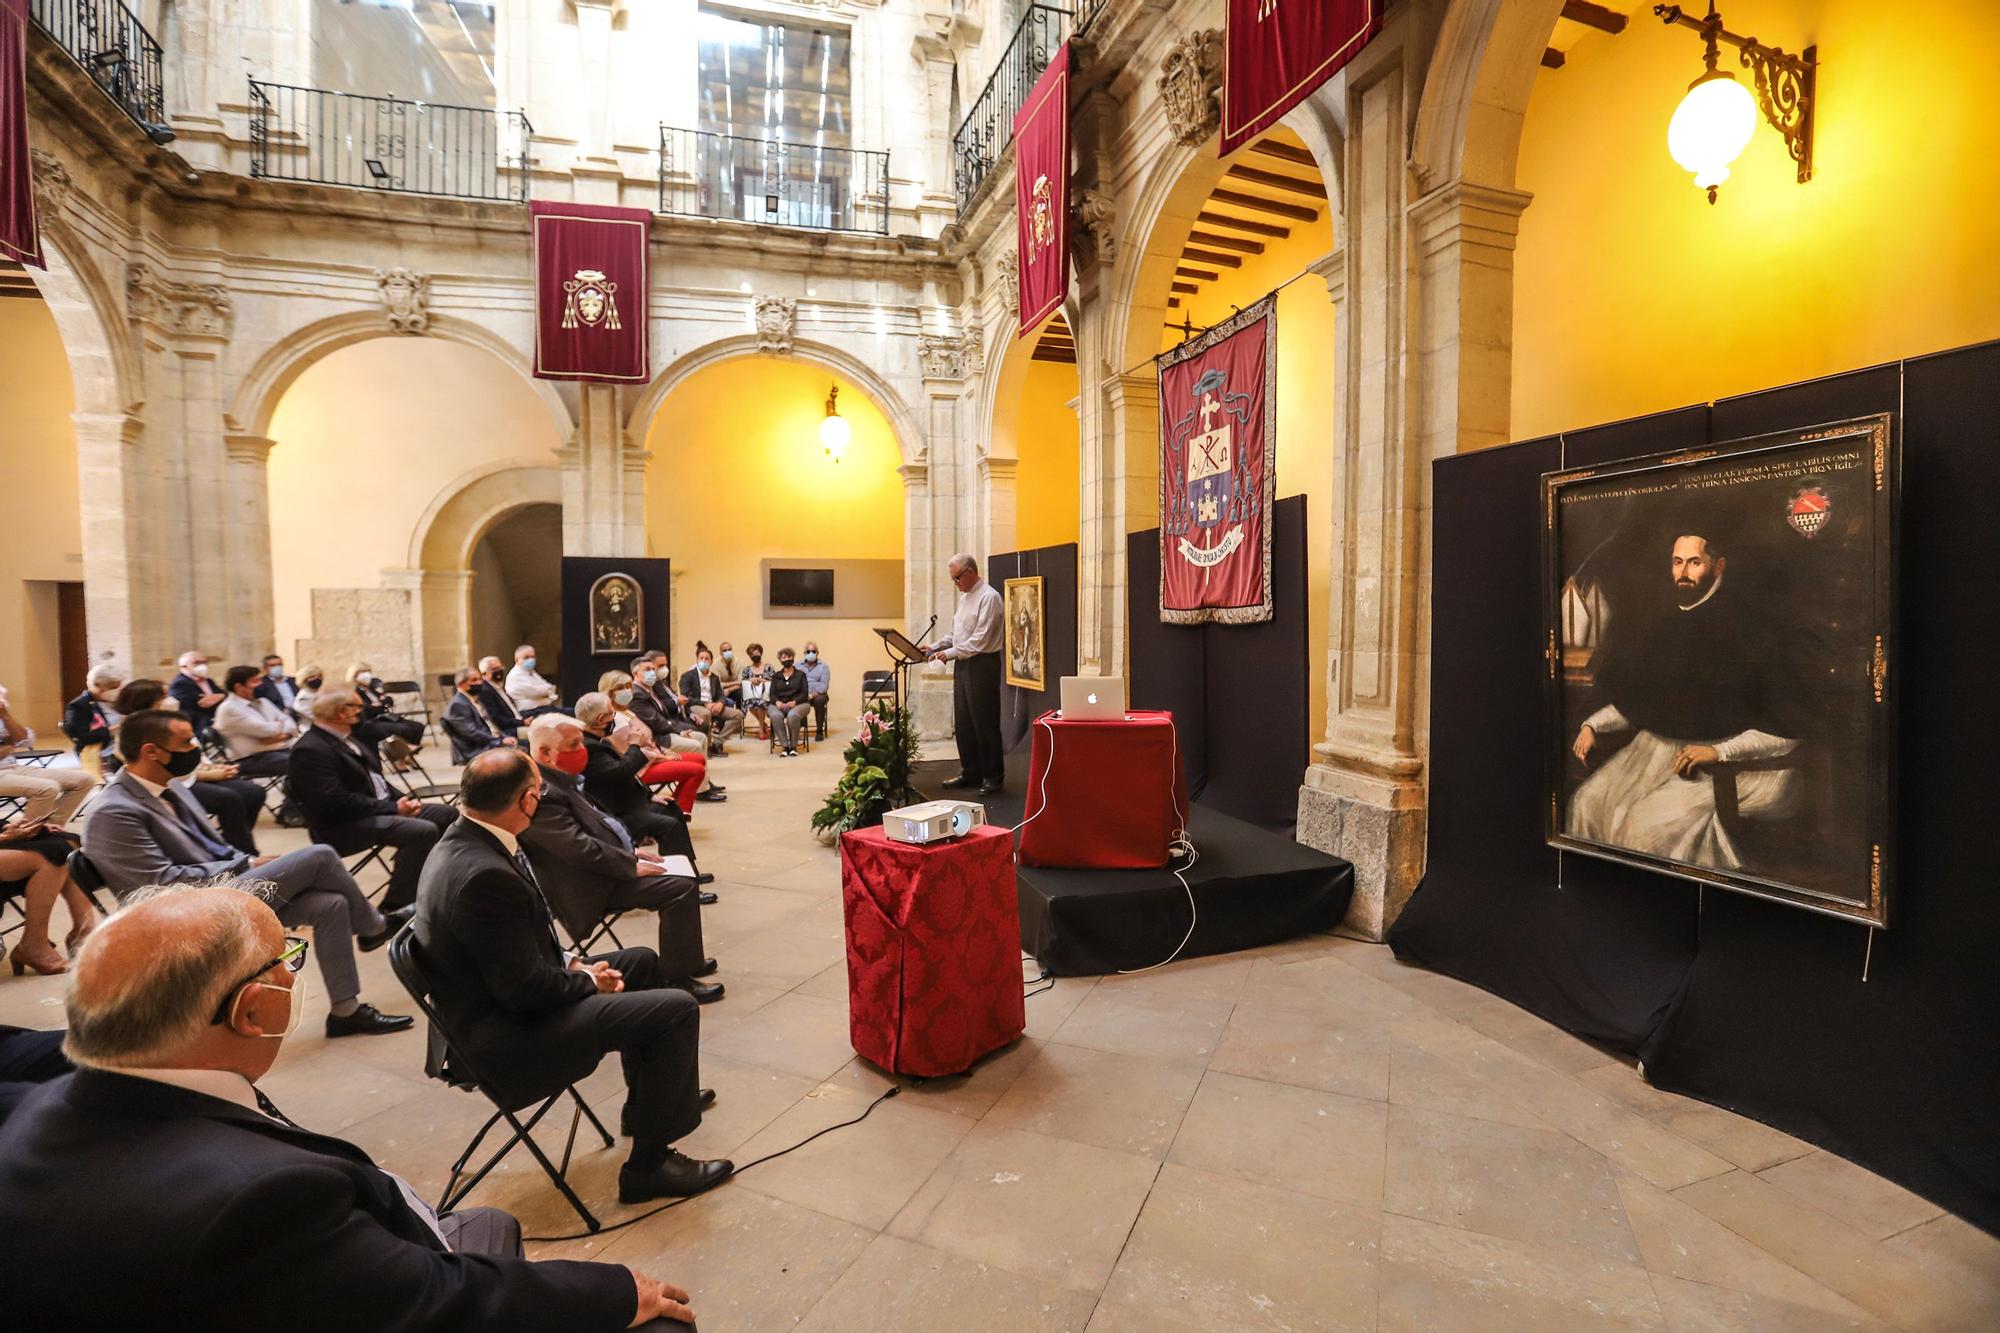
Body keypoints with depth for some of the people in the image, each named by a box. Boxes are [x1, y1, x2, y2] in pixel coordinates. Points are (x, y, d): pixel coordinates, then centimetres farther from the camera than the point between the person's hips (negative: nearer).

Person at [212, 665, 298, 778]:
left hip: (283, 750, 8)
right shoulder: (229, 709, -7)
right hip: (254, 759, -8)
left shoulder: (261, 701, 17)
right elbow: (266, 730, -16)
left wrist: (283, 735, -9)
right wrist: (284, 725, 4)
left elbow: (289, 722, 13)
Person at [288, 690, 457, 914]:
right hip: (344, 826, -10)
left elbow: (374, 778, 19)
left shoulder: (344, 738, 13)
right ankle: (394, 908, -17)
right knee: (423, 831, -29)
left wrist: (400, 801, 0)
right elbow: (337, 803, -25)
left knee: (448, 814, 5)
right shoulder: (310, 750, -17)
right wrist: (393, 808, -19)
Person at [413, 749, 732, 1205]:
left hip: (496, 1000, 11)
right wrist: (588, 981, -9)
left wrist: (572, 963, 2)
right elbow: (525, 988, -27)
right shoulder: (485, 875, -32)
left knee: (641, 961, 22)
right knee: (676, 1008, -15)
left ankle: (649, 1099, 39)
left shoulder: (461, 843, 0)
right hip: (505, 1039, -11)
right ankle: (649, 1165, 2)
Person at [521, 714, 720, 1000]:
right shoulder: (540, 794, -24)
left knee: (682, 875, 16)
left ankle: (686, 958, 25)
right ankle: (677, 978, -8)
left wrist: (629, 853, 8)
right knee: (681, 887, -19)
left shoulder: (558, 780, 9)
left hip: (598, 869, 11)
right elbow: (580, 848, -27)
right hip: (590, 886, -11)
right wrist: (631, 865, -18)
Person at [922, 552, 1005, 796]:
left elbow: (980, 639, -19)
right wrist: (935, 647, 8)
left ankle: (993, 777, 6)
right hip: (962, 665, 9)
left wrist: (950, 653, -19)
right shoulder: (964, 597, 16)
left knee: (985, 724, -3)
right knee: (963, 723, 12)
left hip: (982, 666, -9)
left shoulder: (988, 597, -12)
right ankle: (970, 773, 22)